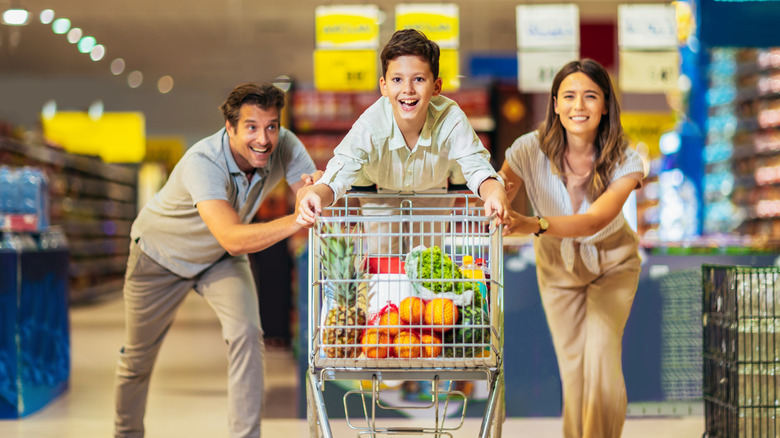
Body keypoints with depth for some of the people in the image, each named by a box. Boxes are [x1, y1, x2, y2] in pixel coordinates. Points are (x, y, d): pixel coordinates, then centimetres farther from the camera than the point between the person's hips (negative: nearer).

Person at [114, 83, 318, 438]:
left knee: (247, 334, -21)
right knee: (138, 355, 11)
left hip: (221, 260, 3)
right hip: (161, 255, -3)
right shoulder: (203, 162, -41)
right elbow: (233, 239, -52)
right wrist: (297, 220, -63)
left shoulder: (285, 148, -25)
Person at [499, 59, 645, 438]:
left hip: (611, 262, -1)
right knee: (572, 367, 2)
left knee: (602, 357, -15)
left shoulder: (624, 161, -28)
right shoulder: (530, 150, -25)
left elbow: (594, 221, -43)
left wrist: (534, 225, -60)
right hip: (558, 264, 1)